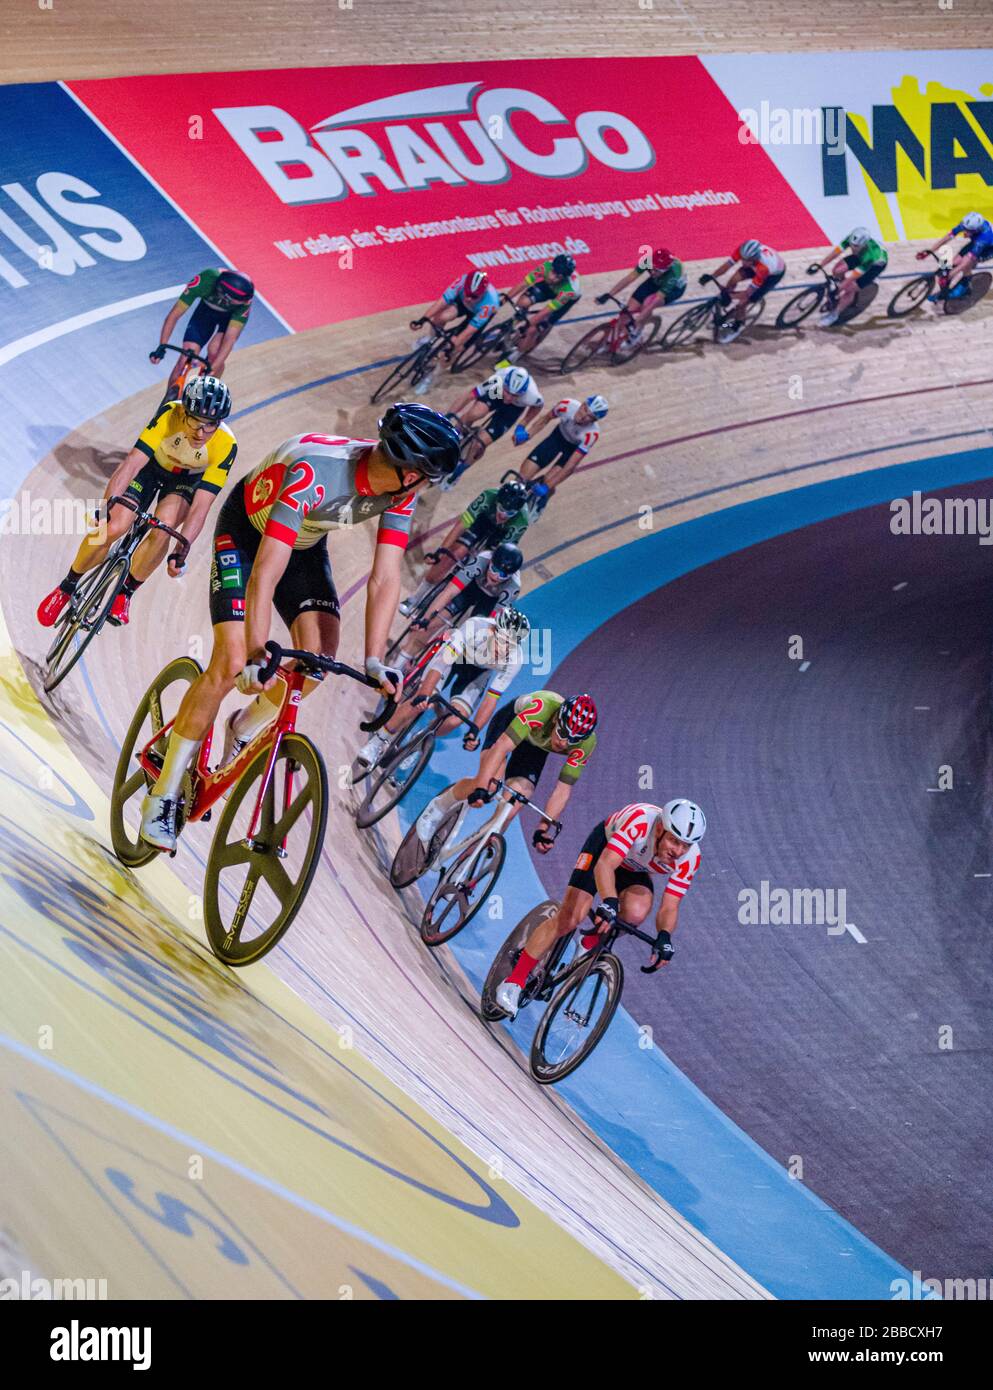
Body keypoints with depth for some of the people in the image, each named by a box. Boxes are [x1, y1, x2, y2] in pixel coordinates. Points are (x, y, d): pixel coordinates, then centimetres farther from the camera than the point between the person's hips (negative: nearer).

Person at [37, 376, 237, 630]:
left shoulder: (226, 446, -32)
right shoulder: (169, 414, -34)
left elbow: (200, 506, -32)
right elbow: (132, 463, -36)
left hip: (186, 480, 0)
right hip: (151, 466, 0)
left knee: (165, 524, -31)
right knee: (112, 527, -19)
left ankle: (126, 593, -8)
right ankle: (67, 587, 8)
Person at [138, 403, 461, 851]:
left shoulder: (401, 487, -22)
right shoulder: (314, 471, -41)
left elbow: (385, 578, -21)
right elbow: (267, 570, -44)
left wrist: (374, 661, -29)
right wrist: (257, 652, -51)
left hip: (305, 544, 6)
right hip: (245, 531, -5)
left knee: (320, 657, -16)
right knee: (231, 665, -16)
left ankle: (243, 730, 13)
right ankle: (162, 796, -3)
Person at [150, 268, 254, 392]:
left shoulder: (245, 298, -39)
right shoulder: (205, 280, -38)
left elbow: (230, 337, -38)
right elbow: (174, 314, -30)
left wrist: (212, 369, -44)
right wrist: (162, 347, -37)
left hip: (232, 315, -1)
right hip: (207, 309, 1)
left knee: (215, 350, -26)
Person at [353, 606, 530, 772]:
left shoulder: (514, 659, -32)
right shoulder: (475, 628, -40)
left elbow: (491, 699, -26)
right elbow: (442, 661, -45)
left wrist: (475, 731, -35)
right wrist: (423, 695, -56)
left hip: (480, 670, 2)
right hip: (456, 651, -2)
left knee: (454, 720, -18)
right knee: (419, 703, -22)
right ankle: (379, 740, -4)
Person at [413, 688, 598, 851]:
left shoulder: (585, 743, -32)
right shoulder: (542, 707, -43)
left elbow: (563, 790, -27)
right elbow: (502, 746, -45)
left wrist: (543, 828, -36)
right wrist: (481, 788, -54)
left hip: (536, 745, 3)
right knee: (490, 782, -26)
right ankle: (439, 806, 1)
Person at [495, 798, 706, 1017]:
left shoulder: (689, 859, -28)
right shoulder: (640, 820, -41)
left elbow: (669, 907, -23)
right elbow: (605, 865, -49)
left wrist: (664, 936, -43)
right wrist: (609, 903, -65)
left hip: (636, 870, 3)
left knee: (636, 912, -28)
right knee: (569, 918, -17)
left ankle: (589, 945, 3)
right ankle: (513, 982, -7)